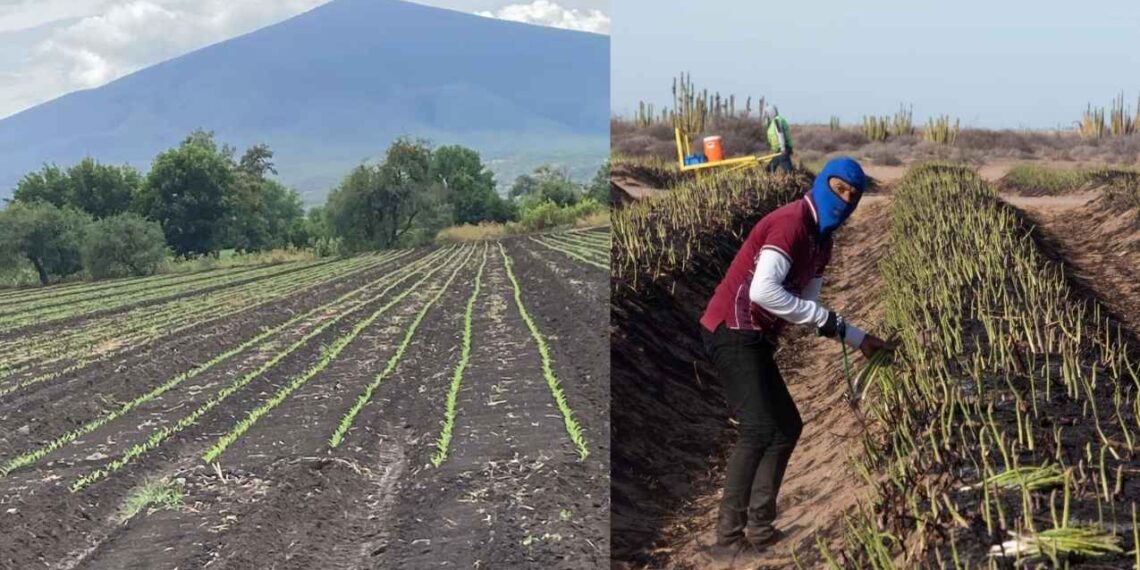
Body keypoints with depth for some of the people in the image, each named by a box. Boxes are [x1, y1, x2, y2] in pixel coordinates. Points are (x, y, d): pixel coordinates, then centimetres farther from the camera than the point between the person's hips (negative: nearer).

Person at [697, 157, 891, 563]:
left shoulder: (821, 240, 16)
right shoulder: (791, 223, -16)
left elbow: (807, 304, 18)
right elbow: (763, 290, -27)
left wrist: (858, 339, 15)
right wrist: (827, 321, -19)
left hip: (754, 339, 11)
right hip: (732, 332, -11)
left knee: (787, 426, 15)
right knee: (759, 428, -21)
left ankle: (759, 529, 16)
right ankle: (728, 538, -20)